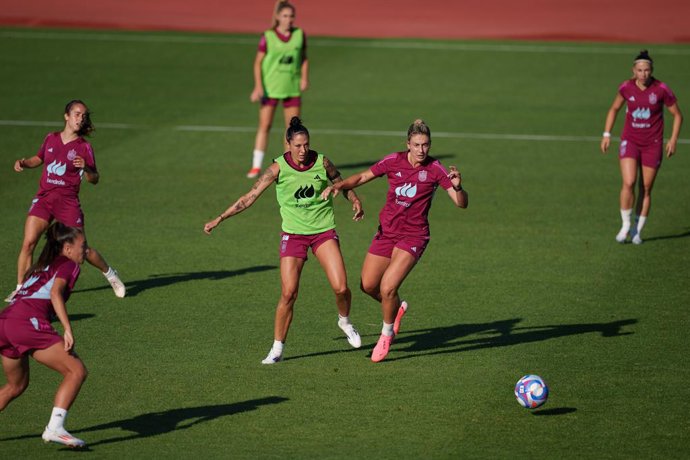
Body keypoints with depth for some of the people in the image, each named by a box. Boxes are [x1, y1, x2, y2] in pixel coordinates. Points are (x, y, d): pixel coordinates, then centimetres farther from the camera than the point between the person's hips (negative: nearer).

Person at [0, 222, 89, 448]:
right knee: (77, 371, -5)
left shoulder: (41, 267, 32)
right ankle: (55, 428, -17)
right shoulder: (68, 265, 9)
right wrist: (68, 330, -17)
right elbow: (55, 294, -9)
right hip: (28, 322, -8)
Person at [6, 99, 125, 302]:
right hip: (43, 199, 3)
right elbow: (38, 159, 25)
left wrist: (85, 168, -22)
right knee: (28, 243, -11)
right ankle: (20, 288, -2)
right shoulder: (51, 139, 7)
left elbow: (94, 179, -1)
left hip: (68, 202, -3)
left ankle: (110, 274, 26)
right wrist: (23, 162, 6)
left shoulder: (84, 147, -2)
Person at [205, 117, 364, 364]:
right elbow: (250, 197, -9)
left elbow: (341, 184, 13)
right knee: (288, 294, -10)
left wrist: (355, 201, -6)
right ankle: (277, 348, 4)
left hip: (324, 231, 1)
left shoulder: (322, 162, -6)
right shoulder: (279, 168, -11)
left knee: (341, 287, -10)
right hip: (293, 233, -1)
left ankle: (345, 322, 23)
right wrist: (220, 218, -13)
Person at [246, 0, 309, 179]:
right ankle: (256, 166, 4)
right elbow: (258, 63, -5)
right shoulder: (268, 37, -7)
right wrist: (258, 86, -14)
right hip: (270, 88, -3)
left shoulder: (299, 35, 1)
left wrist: (304, 78, -2)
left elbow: (304, 58, 12)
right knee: (264, 126, -2)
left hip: (292, 88, 3)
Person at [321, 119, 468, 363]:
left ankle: (387, 334, 11)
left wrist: (457, 187, -34)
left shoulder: (435, 169, -12)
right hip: (386, 231, 4)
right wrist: (338, 185, -9)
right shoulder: (394, 161, -4)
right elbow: (363, 177, 8)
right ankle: (397, 307, 42)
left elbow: (462, 203, -13)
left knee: (387, 288, -16)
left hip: (413, 237, -4)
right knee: (368, 285, 10)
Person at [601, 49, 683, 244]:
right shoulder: (626, 87, -4)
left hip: (653, 144, -1)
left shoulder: (661, 90, -10)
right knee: (628, 183, -16)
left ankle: (638, 230, 17)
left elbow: (677, 115, 1)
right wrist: (606, 135, 8)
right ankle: (625, 225, -2)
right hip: (630, 141, 1)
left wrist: (673, 140, -7)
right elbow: (614, 109, 14)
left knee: (646, 189, 3)